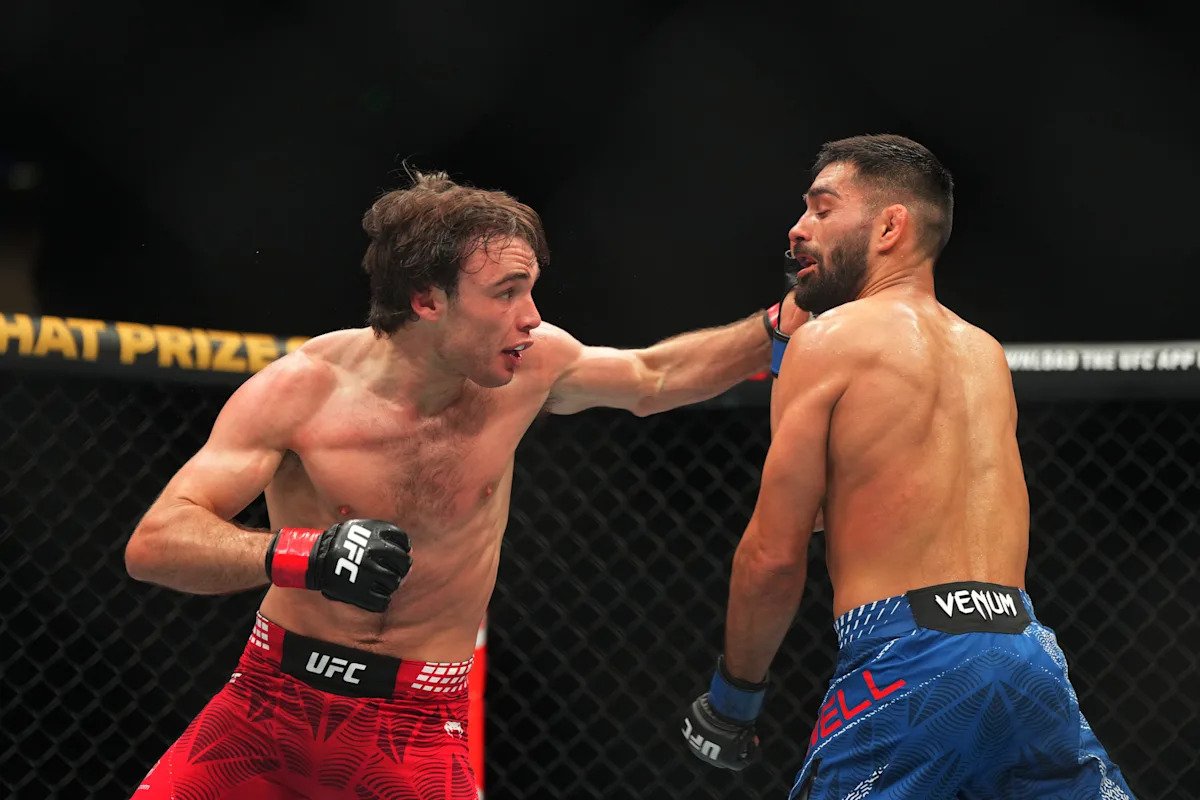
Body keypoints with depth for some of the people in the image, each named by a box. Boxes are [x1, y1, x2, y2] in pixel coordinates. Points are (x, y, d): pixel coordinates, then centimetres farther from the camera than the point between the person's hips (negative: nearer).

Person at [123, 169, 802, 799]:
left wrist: (779, 329, 6)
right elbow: (153, 545, -23)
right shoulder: (302, 391, -17)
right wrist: (306, 556, -38)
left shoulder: (529, 366, -8)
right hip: (270, 703, -1)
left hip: (418, 729, 1)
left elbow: (653, 379, 15)